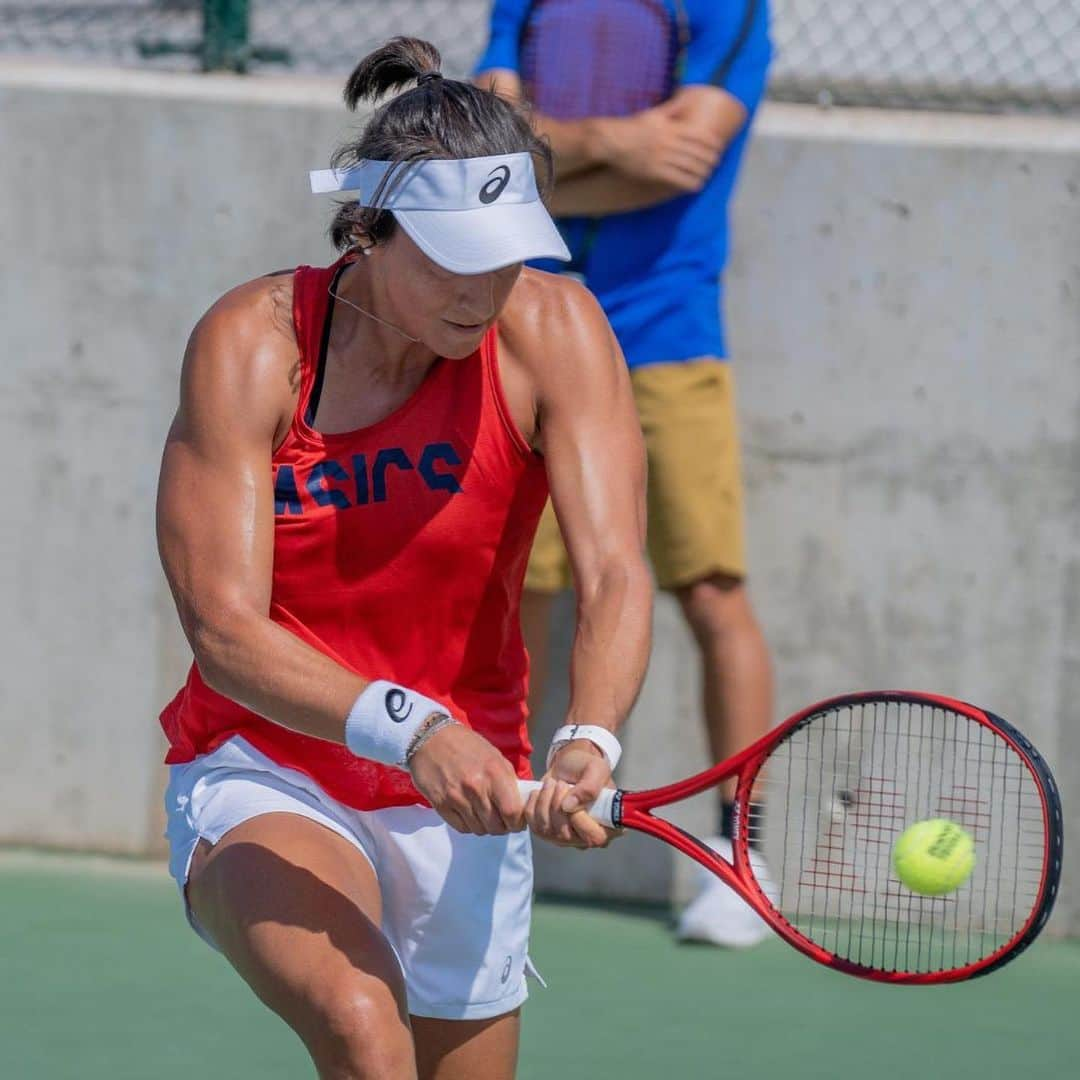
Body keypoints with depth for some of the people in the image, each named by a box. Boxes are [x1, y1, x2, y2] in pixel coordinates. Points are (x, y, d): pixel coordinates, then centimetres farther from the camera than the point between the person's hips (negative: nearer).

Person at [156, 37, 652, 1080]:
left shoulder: (553, 332, -12)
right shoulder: (251, 344, -17)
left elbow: (613, 575, -22)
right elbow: (224, 630, -24)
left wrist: (589, 743, -42)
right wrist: (407, 727, -40)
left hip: (462, 800, 4)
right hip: (262, 777, -3)